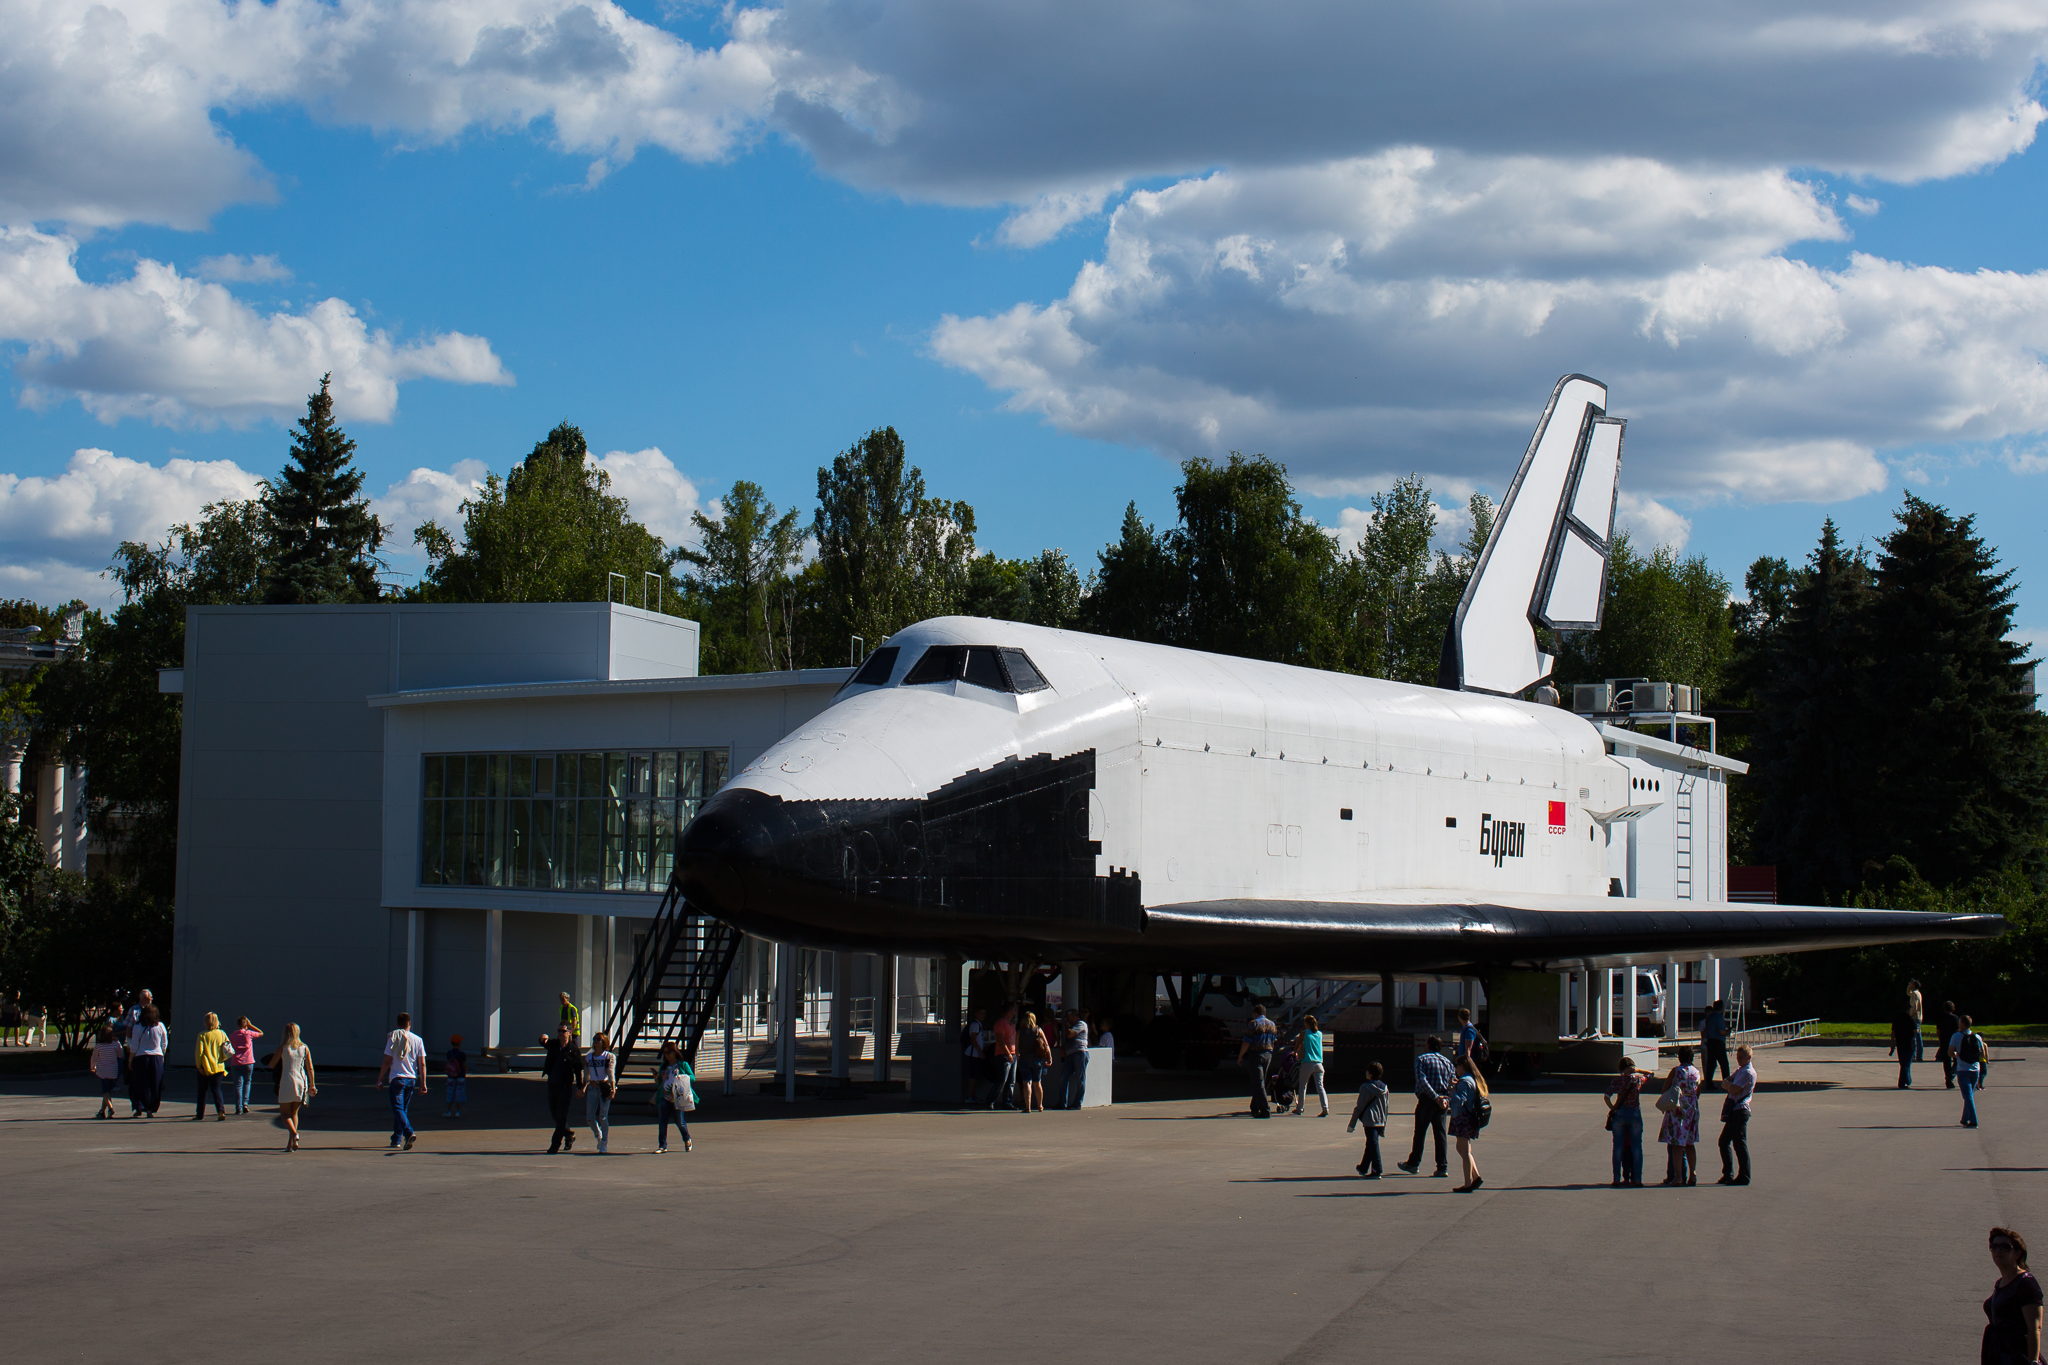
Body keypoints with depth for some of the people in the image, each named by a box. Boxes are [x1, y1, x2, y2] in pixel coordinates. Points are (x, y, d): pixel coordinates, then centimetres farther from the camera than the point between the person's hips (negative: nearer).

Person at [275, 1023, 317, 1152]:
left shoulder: (282, 1047, -4)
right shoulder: (304, 1048, 6)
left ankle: (294, 1134, -23)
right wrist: (312, 1085, 14)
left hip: (286, 1082, -4)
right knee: (294, 1113, 14)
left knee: (284, 1113, 4)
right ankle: (290, 1144, 8)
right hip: (301, 1082, 4)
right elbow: (310, 1068, 7)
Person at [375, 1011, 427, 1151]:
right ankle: (396, 1139, 21)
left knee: (397, 1108, -8)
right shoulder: (418, 1040, 4)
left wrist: (380, 1079, 4)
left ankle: (409, 1133, -29)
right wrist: (423, 1083, 5)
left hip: (397, 1078, -4)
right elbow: (422, 1064, 2)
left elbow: (387, 1061, -5)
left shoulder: (393, 1038, -3)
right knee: (403, 1109, 16)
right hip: (412, 1079, 4)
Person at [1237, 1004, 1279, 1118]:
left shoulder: (1253, 1024, -9)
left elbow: (1246, 1042, -12)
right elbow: (1274, 1040, 16)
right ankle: (1255, 1108, 24)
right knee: (1259, 1082, 17)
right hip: (1268, 1054, 7)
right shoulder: (1272, 1024, 12)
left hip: (1255, 1054, -7)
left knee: (1258, 1083, -7)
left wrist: (1240, 1056, -6)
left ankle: (1266, 1110, -15)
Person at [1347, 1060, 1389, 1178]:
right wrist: (1384, 1126, 23)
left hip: (1370, 1120, -7)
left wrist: (1352, 1124, 1)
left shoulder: (1366, 1087, -10)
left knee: (1373, 1145, -5)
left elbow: (1359, 1107, -7)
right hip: (1381, 1121, 7)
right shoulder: (1384, 1087, 10)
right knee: (1371, 1144, 18)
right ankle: (1363, 1168, 31)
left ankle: (1377, 1171, -8)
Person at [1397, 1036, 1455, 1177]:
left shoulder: (1421, 1059, -3)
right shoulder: (1447, 1062, 10)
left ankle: (1414, 1164, 19)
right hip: (1443, 1102, 3)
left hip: (1426, 1099, -3)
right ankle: (1443, 1167, 0)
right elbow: (1452, 1083, 4)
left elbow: (1422, 1080, -16)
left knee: (1420, 1132, 8)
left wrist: (1436, 1097, -19)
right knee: (1440, 1134, 5)